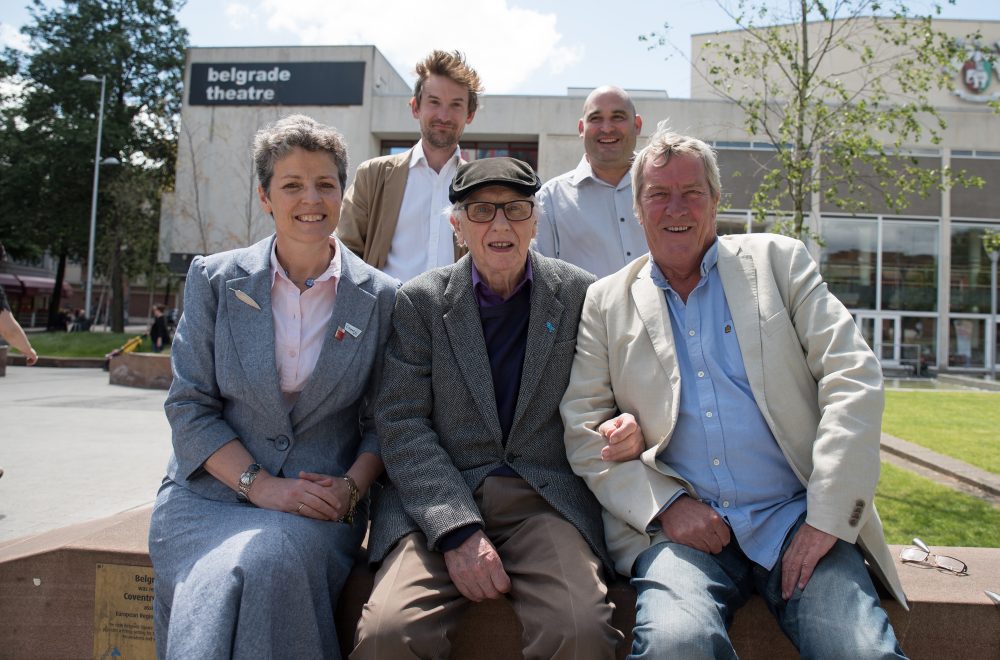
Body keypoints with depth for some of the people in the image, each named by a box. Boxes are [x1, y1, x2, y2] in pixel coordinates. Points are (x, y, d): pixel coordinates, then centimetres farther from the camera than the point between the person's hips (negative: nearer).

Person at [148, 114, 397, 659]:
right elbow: (188, 405, 0)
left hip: (321, 505, 0)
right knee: (220, 578, -30)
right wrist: (260, 486, -12)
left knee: (268, 560, -32)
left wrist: (352, 487, -12)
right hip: (211, 492, 1)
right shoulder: (214, 280, 4)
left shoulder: (382, 298, 3)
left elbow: (382, 421, 6)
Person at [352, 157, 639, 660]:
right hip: (438, 501, 0)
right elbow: (401, 423, -1)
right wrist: (457, 529, -14)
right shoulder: (419, 301, 6)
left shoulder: (581, 294, 8)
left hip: (547, 501, 1)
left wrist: (626, 430, -8)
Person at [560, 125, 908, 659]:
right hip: (680, 524, 0)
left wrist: (826, 518, -7)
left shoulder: (778, 261, 10)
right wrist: (665, 505, -9)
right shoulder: (606, 302, 11)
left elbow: (853, 377, 2)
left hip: (796, 516, 1)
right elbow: (583, 427, 6)